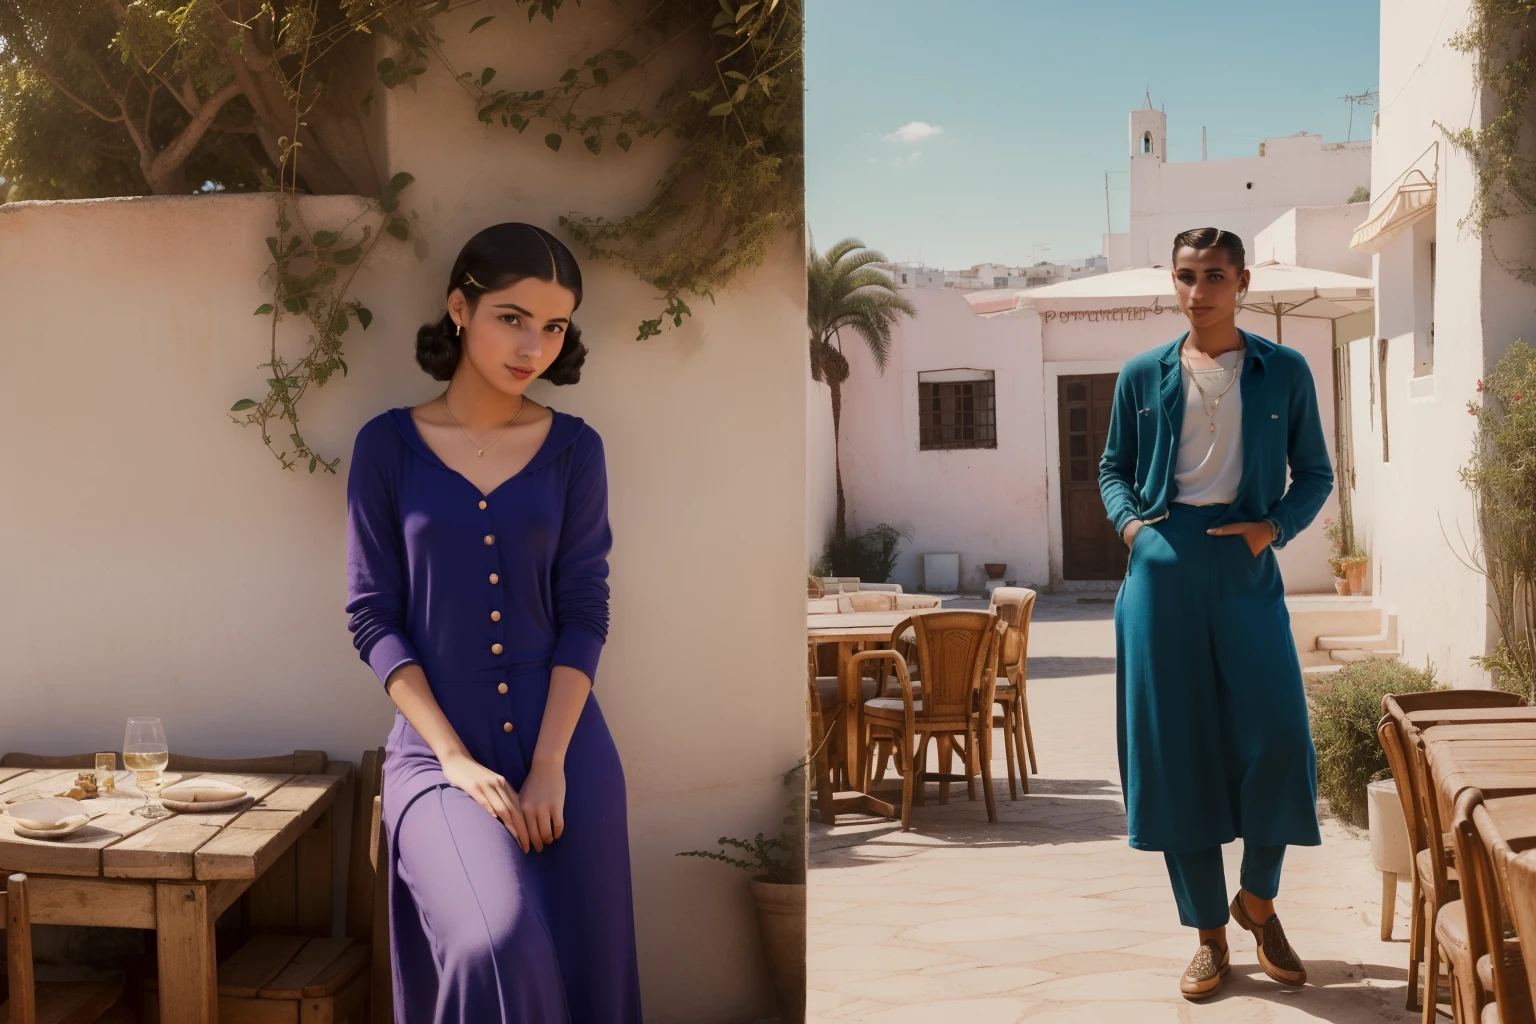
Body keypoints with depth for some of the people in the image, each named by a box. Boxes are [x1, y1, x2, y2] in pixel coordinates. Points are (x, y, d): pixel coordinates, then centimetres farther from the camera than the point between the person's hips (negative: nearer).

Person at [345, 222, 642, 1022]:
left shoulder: (574, 449, 2)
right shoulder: (389, 445, -2)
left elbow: (584, 615, 0)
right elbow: (373, 618, -4)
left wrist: (549, 763, -11)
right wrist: (458, 762, -12)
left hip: (564, 749, 2)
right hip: (438, 749, -2)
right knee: (497, 948, -22)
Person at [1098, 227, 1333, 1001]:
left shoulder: (1284, 372, 7)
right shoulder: (1142, 375, 9)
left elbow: (1314, 473, 10)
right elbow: (1114, 468, 16)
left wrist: (1275, 526, -6)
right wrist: (1128, 522, -3)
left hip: (1246, 566, 0)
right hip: (1162, 566, 1)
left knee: (1276, 736, -7)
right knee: (1175, 747, 1)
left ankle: (1258, 899, 20)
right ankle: (1208, 931, 14)